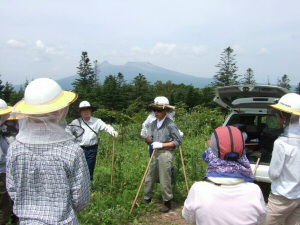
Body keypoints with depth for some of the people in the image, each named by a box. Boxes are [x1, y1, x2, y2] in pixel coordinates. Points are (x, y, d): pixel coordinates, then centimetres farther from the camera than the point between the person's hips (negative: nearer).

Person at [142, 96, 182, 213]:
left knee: (164, 180, 2)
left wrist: (161, 145, -16)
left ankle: (167, 202, 20)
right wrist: (148, 138, -13)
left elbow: (178, 141, -10)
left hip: (166, 154, -6)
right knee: (149, 177, 16)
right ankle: (147, 198, 35)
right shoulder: (153, 123, 7)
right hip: (156, 154, 6)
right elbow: (151, 140, 12)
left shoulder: (170, 124, -12)